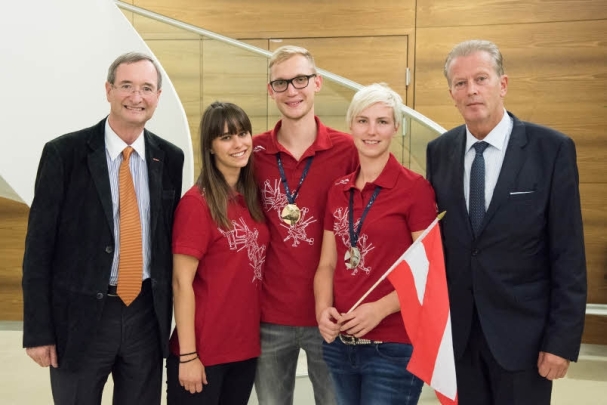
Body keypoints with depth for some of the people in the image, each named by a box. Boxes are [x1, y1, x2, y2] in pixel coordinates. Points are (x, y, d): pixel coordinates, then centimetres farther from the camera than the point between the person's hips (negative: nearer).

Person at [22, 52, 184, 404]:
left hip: (147, 313, 3)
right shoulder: (64, 153, -8)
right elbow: (39, 246, -7)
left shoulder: (171, 158, 2)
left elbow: (170, 237, 7)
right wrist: (38, 331, -8)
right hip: (79, 315, -2)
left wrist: (169, 314, 7)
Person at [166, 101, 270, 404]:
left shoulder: (252, 198, 5)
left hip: (245, 346, 6)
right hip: (203, 351, -6)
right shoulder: (196, 202, -14)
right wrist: (188, 355, -15)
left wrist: (255, 334, 5)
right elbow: (181, 283, -15)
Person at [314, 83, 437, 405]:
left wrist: (380, 308, -20)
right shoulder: (338, 191, 7)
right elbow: (327, 264, 9)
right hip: (339, 344, 5)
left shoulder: (415, 188, -9)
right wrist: (323, 309, -8)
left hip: (393, 347, -5)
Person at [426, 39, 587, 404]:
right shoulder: (440, 151, 2)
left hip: (522, 329, -3)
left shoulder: (552, 148, -9)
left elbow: (568, 254, -9)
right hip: (455, 329, 3)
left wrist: (563, 339, -10)